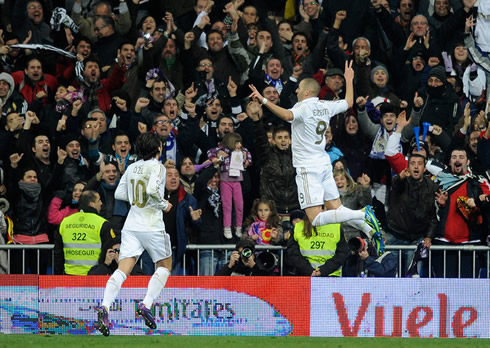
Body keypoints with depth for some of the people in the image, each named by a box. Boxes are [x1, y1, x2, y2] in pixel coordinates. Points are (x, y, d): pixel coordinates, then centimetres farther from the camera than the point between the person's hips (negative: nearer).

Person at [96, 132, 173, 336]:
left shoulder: (132, 168, 11)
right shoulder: (157, 167, -8)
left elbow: (119, 193, 14)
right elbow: (152, 189, -23)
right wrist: (164, 205, -6)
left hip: (131, 226, 5)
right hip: (152, 226, -5)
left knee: (123, 269, -4)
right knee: (165, 265, 16)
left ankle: (105, 307, -26)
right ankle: (146, 305, -1)